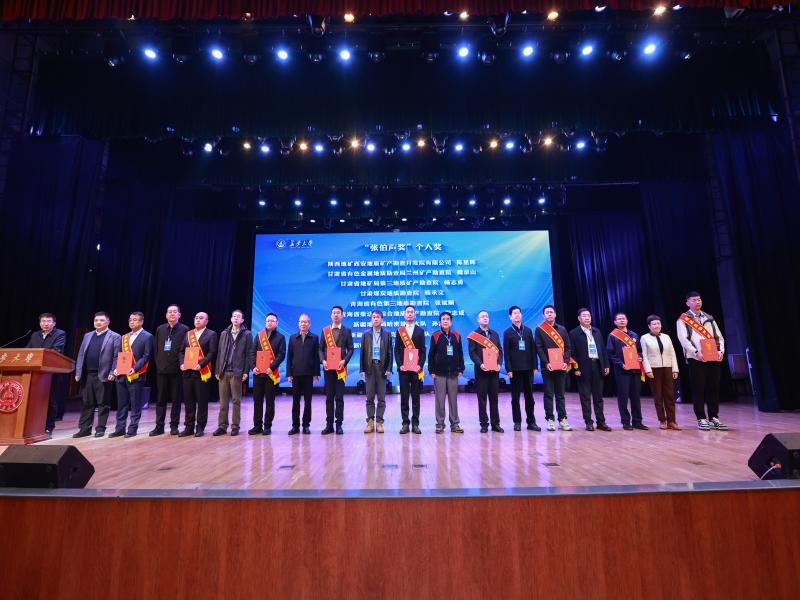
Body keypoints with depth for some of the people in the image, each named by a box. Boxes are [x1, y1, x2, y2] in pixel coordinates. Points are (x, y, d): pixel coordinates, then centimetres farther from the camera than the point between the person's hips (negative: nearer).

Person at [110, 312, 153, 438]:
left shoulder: (147, 336, -3)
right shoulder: (124, 337, 16)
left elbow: (146, 356, -10)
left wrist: (135, 368, -19)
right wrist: (115, 368, 1)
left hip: (136, 375, -6)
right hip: (121, 375, 6)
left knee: (135, 404, 1)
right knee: (121, 404, 11)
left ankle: (132, 429, 9)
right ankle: (120, 429, 19)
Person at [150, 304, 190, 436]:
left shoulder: (184, 329, -1)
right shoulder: (160, 329, 10)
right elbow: (156, 348, 12)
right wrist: (158, 362, 4)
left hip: (177, 369, -3)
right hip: (162, 369, 3)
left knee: (176, 399, 4)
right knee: (161, 399, 7)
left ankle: (174, 426, 13)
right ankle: (159, 426, 15)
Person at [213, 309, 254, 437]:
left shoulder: (246, 334, 1)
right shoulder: (224, 334, 13)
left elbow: (250, 354, -2)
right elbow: (220, 353, 13)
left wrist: (246, 371, -8)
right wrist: (218, 370, 8)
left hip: (237, 372, -4)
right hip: (223, 372, 4)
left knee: (236, 400, 3)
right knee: (223, 401, 8)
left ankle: (235, 426, 12)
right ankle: (222, 426, 16)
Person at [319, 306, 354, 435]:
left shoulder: (347, 331, 5)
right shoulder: (325, 330, 10)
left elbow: (350, 349, 2)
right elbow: (321, 348, 8)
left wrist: (344, 361, -13)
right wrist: (323, 360, -8)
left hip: (340, 367, -2)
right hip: (328, 367, 2)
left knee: (339, 397, 1)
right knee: (329, 397, 6)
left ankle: (339, 424, 9)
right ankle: (329, 424, 13)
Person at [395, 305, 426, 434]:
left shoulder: (420, 331, 8)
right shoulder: (399, 330, 9)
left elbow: (423, 351, 4)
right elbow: (396, 350, 6)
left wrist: (420, 365, -9)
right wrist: (399, 364, -6)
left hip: (416, 368, 0)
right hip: (403, 368, 1)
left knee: (416, 397, 3)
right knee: (404, 397, 3)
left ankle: (415, 424, 10)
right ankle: (405, 423, 10)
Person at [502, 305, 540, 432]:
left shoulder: (528, 330, 10)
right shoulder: (507, 333, 1)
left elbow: (533, 349, 8)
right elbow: (506, 353, -3)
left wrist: (535, 366, 3)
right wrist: (508, 369, -9)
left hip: (528, 368, 3)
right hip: (515, 369, -2)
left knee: (529, 395, 7)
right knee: (515, 396, 4)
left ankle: (531, 421, 15)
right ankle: (517, 422, 12)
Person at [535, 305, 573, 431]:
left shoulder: (562, 329, 12)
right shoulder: (539, 330, 2)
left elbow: (567, 347, 8)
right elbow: (539, 348, -4)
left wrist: (566, 361, -6)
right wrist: (546, 363, -14)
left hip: (561, 366, 3)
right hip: (547, 367, -3)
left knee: (560, 394, 8)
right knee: (548, 394, 3)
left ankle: (562, 420, 14)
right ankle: (550, 420, 9)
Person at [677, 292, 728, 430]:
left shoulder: (709, 318, 17)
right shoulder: (683, 319, 1)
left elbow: (719, 336, 12)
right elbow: (683, 339, -9)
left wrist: (720, 351, -4)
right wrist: (696, 352, -20)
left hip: (713, 358, 4)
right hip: (696, 359, -4)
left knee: (714, 388, 6)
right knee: (698, 389, 0)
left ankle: (714, 417, 16)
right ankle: (701, 419, 7)